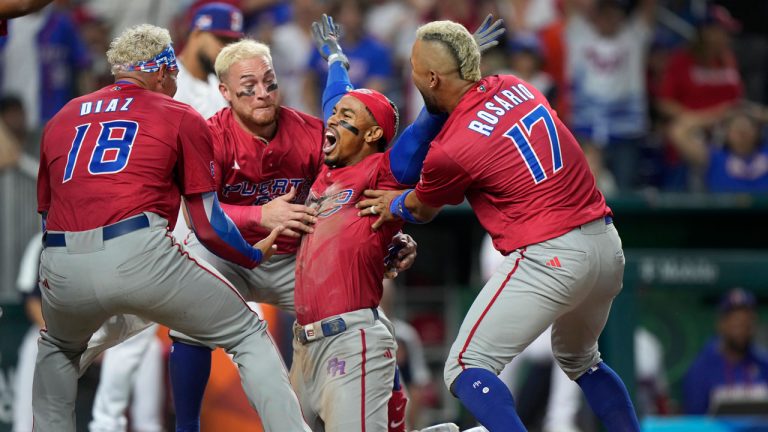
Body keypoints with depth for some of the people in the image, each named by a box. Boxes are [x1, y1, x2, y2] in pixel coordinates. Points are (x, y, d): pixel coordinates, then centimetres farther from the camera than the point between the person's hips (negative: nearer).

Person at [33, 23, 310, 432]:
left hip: (62, 273, 4)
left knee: (58, 350, 36)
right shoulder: (181, 117, 14)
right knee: (248, 334, 10)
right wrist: (255, 255, 28)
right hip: (140, 256, -3)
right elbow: (208, 225, 10)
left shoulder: (61, 118, 24)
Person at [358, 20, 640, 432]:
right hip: (607, 243, 8)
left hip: (549, 257, -8)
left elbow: (422, 210, 11)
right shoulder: (516, 88, 8)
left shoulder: (450, 150, -12)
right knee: (580, 361, 30)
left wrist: (394, 204, 34)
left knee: (467, 371, -3)